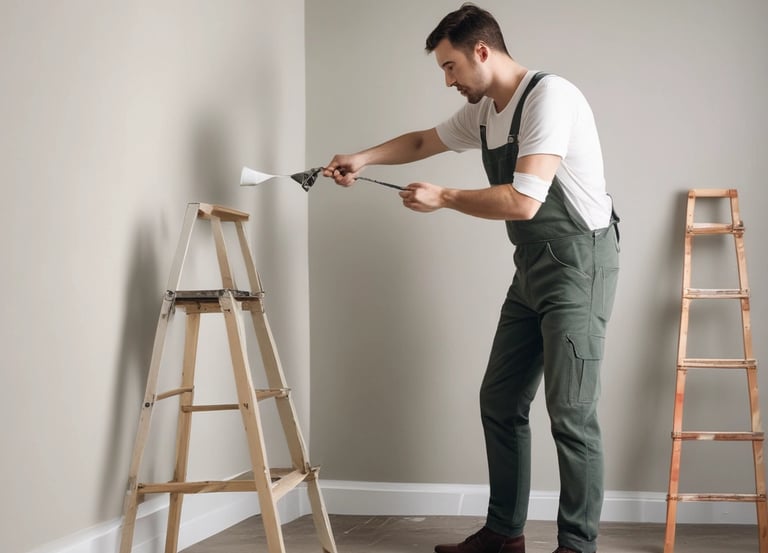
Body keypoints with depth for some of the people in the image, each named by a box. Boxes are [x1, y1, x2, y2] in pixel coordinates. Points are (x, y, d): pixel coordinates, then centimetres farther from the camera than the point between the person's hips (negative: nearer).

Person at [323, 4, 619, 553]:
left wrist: (442, 197, -14)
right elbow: (423, 141, 29)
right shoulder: (483, 112, 10)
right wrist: (362, 159, 15)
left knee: (571, 414, -8)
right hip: (532, 266, 9)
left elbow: (522, 201, -26)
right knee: (501, 401, 11)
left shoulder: (549, 97, -18)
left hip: (579, 262, -9)